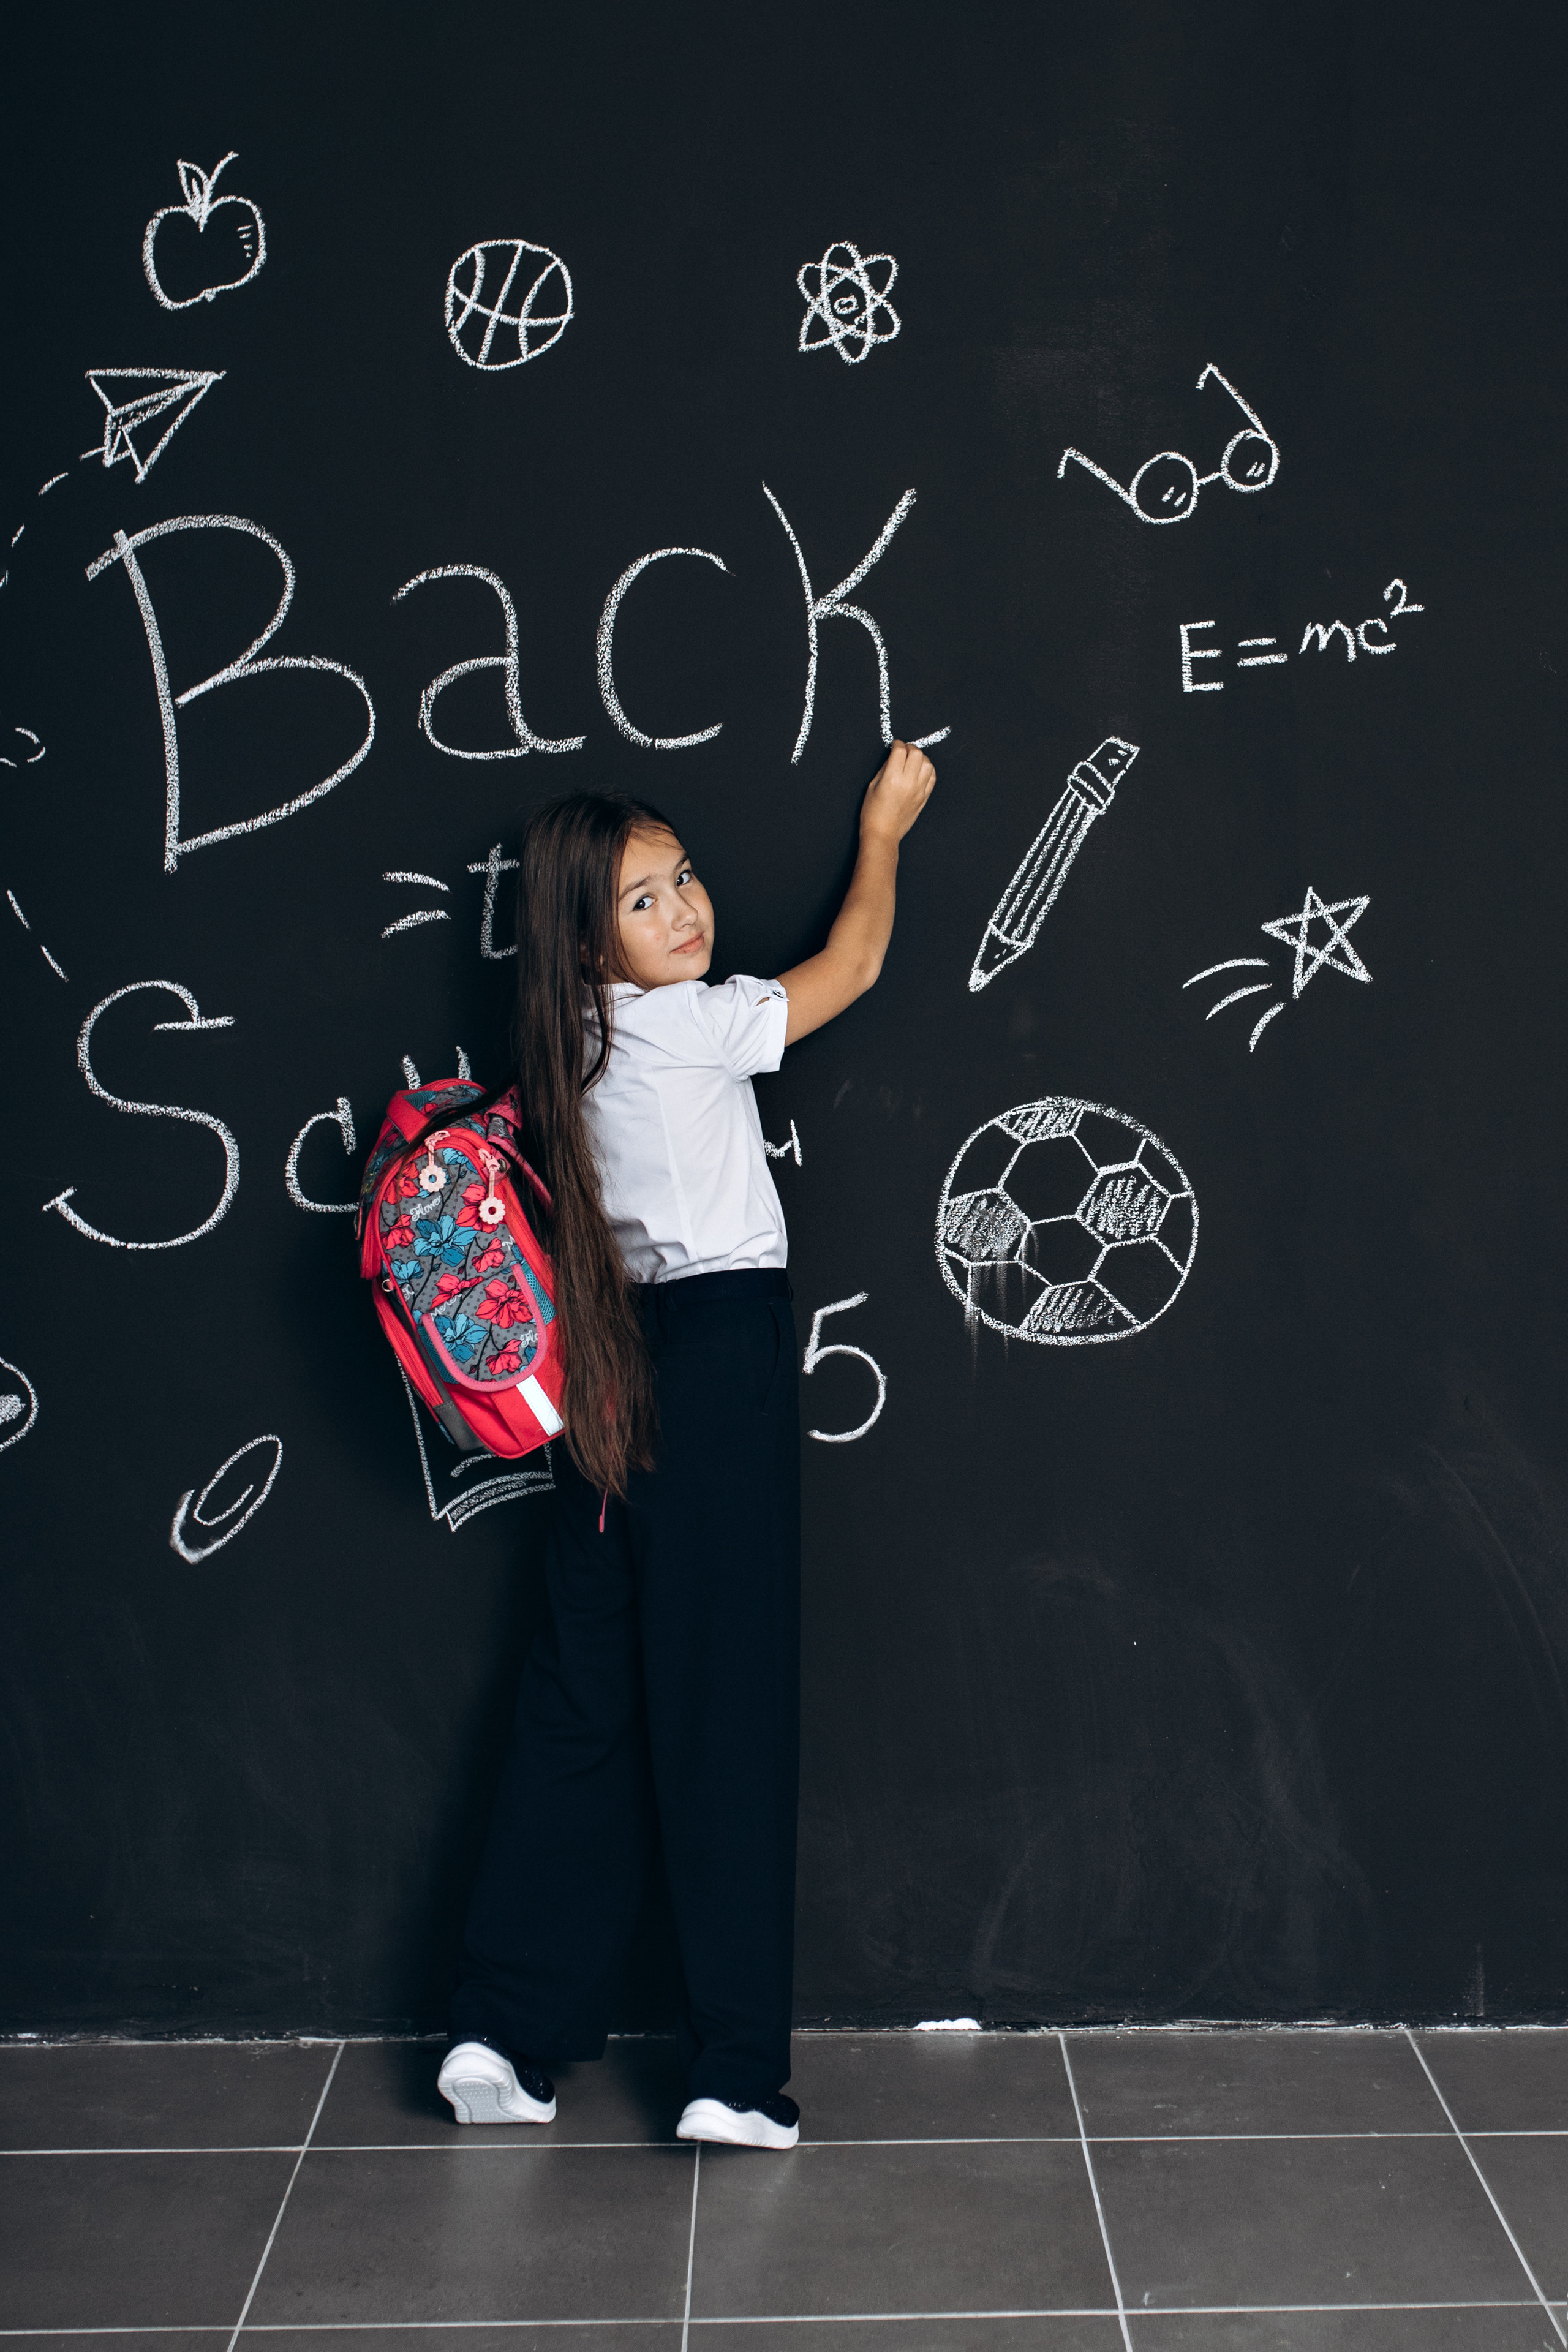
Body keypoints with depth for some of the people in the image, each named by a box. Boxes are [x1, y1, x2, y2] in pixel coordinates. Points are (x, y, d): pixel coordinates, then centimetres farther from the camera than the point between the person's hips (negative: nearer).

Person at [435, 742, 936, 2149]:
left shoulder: (574, 1047, 8)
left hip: (618, 1376, 7)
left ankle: (505, 2029, 15)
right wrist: (883, 827, 14)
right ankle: (736, 2071, 4)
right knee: (729, 1707, -3)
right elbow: (854, 963, 1)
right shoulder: (692, 1026, -12)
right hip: (724, 1358, -7)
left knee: (585, 1699, 12)